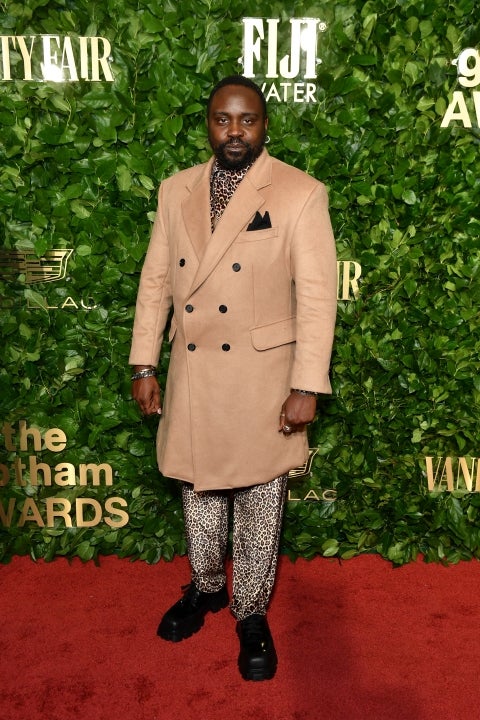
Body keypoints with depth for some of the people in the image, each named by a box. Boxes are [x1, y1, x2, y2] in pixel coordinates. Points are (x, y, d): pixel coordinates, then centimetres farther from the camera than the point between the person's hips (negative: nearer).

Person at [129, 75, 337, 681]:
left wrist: (307, 386, -14)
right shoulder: (176, 191, 6)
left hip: (262, 379, -4)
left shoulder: (300, 194, -7)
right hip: (191, 375, 4)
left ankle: (252, 612, 33)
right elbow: (155, 280, 8)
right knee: (198, 491, 19)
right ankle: (205, 587, 44)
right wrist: (144, 365, 5)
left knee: (259, 502, 10)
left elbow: (317, 296, -10)